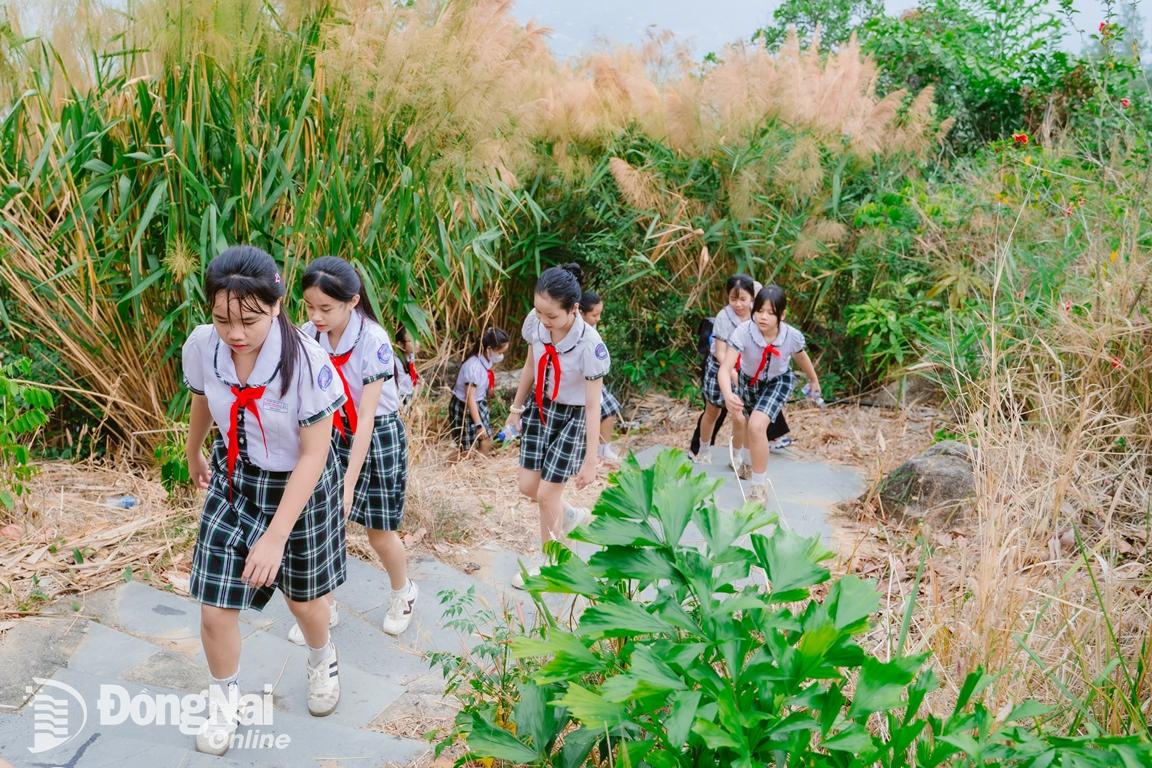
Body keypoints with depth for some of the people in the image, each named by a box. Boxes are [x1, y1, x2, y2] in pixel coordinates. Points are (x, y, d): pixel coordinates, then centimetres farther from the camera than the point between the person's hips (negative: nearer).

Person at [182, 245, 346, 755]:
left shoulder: (306, 361, -30)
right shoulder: (201, 347, -18)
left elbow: (314, 455, -22)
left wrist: (276, 536, -25)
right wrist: (193, 454, 24)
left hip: (299, 488, -3)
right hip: (233, 482, 3)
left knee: (302, 597, 17)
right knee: (215, 611, 3)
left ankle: (322, 663, 53)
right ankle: (223, 703, 34)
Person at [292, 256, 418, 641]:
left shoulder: (373, 342, -25)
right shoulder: (308, 335, -12)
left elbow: (366, 418, -25)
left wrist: (349, 483, -28)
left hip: (377, 437, -4)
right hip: (333, 434, 4)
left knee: (379, 532, 9)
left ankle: (403, 593, 37)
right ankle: (324, 609, 22)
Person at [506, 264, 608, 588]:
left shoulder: (589, 345, -29)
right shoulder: (535, 322, -15)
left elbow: (593, 406, -22)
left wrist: (590, 460, -19)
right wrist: (517, 407, 13)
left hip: (572, 417, -5)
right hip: (540, 408, 5)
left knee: (548, 493, 1)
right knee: (527, 486, 8)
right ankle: (571, 516, 40)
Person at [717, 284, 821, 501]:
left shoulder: (792, 336, -28)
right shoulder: (743, 332, -34)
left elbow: (801, 357, -4)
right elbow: (725, 368, -41)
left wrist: (814, 380, 14)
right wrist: (728, 394, -61)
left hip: (778, 383, -2)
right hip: (747, 381, 2)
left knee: (757, 427, -24)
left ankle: (759, 487, -7)